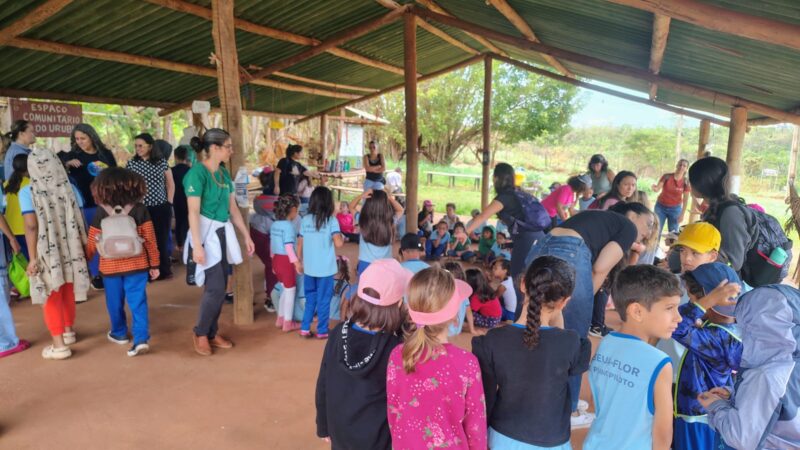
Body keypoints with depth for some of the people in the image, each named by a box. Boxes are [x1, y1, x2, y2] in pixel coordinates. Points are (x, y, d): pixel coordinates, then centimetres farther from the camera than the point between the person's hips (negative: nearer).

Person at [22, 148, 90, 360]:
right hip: (69, 250, 4)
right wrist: (84, 248, 9)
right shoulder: (69, 188, -2)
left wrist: (32, 258, -14)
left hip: (46, 253, -3)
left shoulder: (28, 192, -12)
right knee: (67, 293, 20)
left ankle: (59, 345, 9)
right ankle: (69, 331, 36)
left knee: (52, 297, 6)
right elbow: (79, 222, 0)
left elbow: (31, 226, -17)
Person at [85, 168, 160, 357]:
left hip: (110, 267, 0)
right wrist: (154, 264, 5)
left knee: (115, 303, 17)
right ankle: (141, 338, -6)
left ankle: (119, 334, 33)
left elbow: (92, 243, 2)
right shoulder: (140, 210, -5)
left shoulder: (101, 214, -4)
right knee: (138, 302, 1)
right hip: (137, 265, 0)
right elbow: (150, 239, -3)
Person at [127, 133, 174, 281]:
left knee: (162, 239, 5)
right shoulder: (131, 164, 3)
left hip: (162, 208, 0)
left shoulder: (162, 162, 3)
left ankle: (164, 270, 17)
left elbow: (170, 184, 9)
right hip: (142, 209, 0)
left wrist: (169, 203, 2)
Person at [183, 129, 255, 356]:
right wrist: (197, 245, -24)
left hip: (224, 232, 7)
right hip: (206, 233, -7)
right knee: (215, 288, -8)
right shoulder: (197, 173, -14)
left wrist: (246, 235, 14)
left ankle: (212, 333, 24)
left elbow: (233, 208, 14)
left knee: (220, 287, 10)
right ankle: (200, 333, 13)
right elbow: (193, 212, -19)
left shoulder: (224, 173, 9)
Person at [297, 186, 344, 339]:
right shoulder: (331, 220, -10)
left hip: (309, 268, 4)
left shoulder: (305, 220, 1)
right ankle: (322, 331, 18)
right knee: (323, 300, 9)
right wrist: (343, 238, 0)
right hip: (325, 268, -4)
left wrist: (300, 262, 17)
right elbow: (338, 243, -21)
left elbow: (300, 244, 5)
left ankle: (305, 328, 21)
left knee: (310, 299, 18)